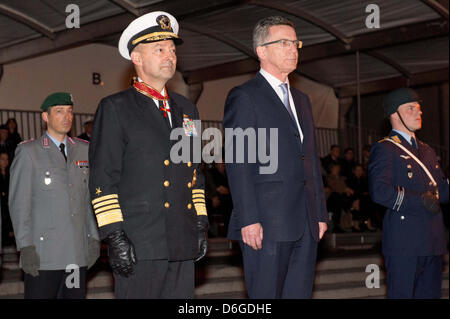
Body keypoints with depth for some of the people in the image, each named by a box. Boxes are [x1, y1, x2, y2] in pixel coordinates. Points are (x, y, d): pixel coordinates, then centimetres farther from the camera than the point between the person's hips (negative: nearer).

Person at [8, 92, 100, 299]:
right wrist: (25, 246, -10)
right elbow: (18, 203, -2)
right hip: (42, 254, -4)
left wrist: (94, 237, 9)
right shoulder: (28, 152, 2)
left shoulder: (84, 150, 14)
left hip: (78, 254, 4)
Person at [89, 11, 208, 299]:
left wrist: (201, 225, 14)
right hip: (138, 244, -5)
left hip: (183, 243, 5)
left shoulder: (186, 109, 17)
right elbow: (103, 180, -6)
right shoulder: (115, 108, -1)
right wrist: (115, 237, -13)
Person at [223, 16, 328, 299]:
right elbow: (237, 163, -10)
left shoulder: (301, 100, 22)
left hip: (306, 224, 7)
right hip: (266, 224, -7)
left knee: (301, 293, 9)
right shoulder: (244, 97, -3)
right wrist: (248, 220, -17)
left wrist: (320, 212, 16)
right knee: (265, 297, -3)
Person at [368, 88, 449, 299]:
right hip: (403, 243, -8)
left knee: (430, 294, 11)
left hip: (433, 243, 8)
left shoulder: (427, 151, 22)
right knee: (401, 294, -5)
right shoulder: (384, 149, -5)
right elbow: (380, 192, -19)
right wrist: (420, 200, -19)